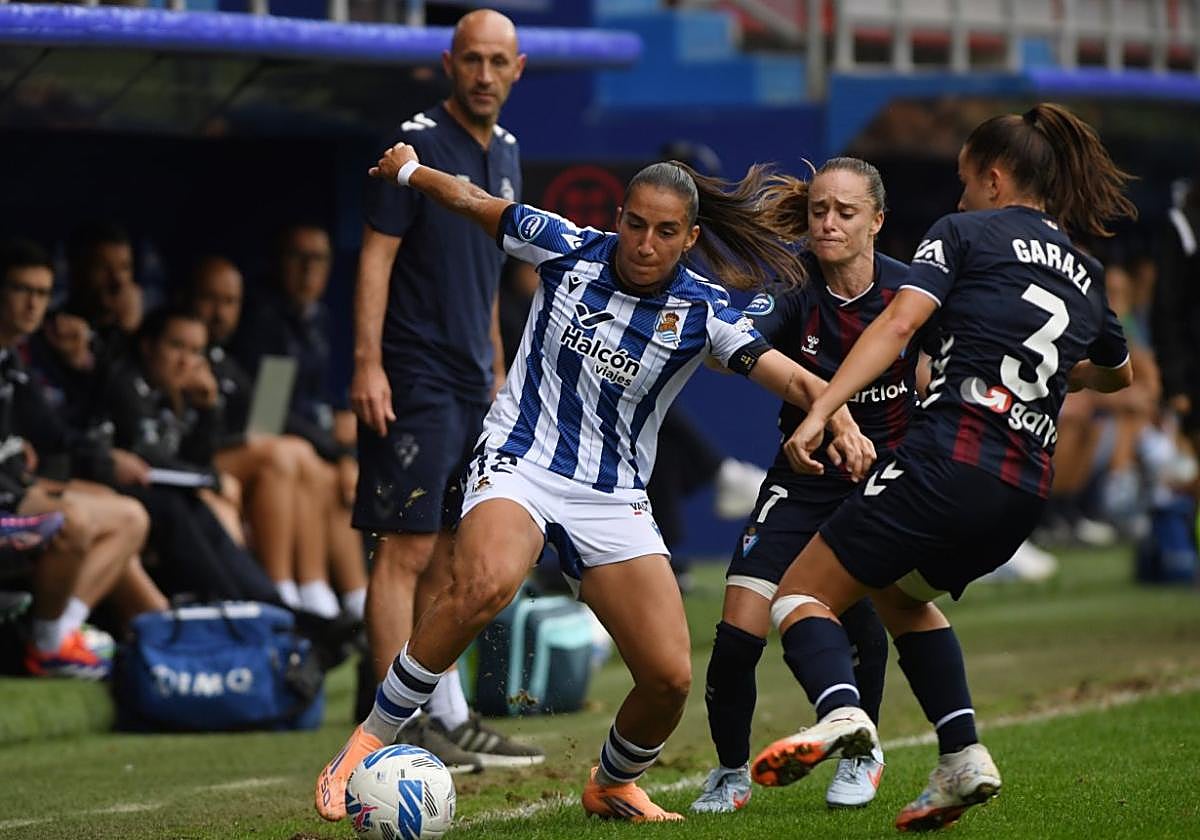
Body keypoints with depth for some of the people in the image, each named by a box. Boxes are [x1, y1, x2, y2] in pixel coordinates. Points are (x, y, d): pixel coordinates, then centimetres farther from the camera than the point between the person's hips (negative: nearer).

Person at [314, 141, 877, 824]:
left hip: (615, 500, 2)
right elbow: (477, 203, 12)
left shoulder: (702, 312, -7)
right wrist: (410, 169, 26)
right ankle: (369, 744, -23)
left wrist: (842, 423, -40)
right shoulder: (570, 249, -5)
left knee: (670, 676, -8)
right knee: (486, 583, -36)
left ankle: (612, 786, 26)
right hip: (518, 463, -2)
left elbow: (790, 376, -21)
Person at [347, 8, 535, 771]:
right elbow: (376, 256, -12)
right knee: (407, 548, -9)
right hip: (414, 380, -8)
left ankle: (449, 716, 17)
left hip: (473, 385, 8)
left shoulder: (505, 155, 14)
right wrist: (368, 363, -19)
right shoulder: (416, 144, -9)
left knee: (450, 556, 12)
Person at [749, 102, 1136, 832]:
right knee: (900, 593, 31)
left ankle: (839, 709, -30)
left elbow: (900, 321, -11)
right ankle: (962, 753, 15)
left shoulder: (967, 232, 5)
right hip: (1026, 491, 7)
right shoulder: (1085, 272, 22)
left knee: (803, 594, 1)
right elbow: (1118, 374, 40)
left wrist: (820, 411, -18)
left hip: (950, 457, -7)